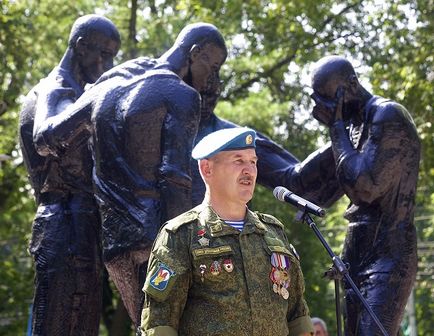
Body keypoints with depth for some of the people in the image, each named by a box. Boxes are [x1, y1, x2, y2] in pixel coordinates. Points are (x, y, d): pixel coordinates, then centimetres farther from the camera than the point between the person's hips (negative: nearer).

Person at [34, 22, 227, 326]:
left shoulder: (105, 88, 16)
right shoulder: (182, 95, -5)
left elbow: (49, 140, 16)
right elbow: (175, 179, -13)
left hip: (113, 236, 7)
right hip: (156, 232, -7)